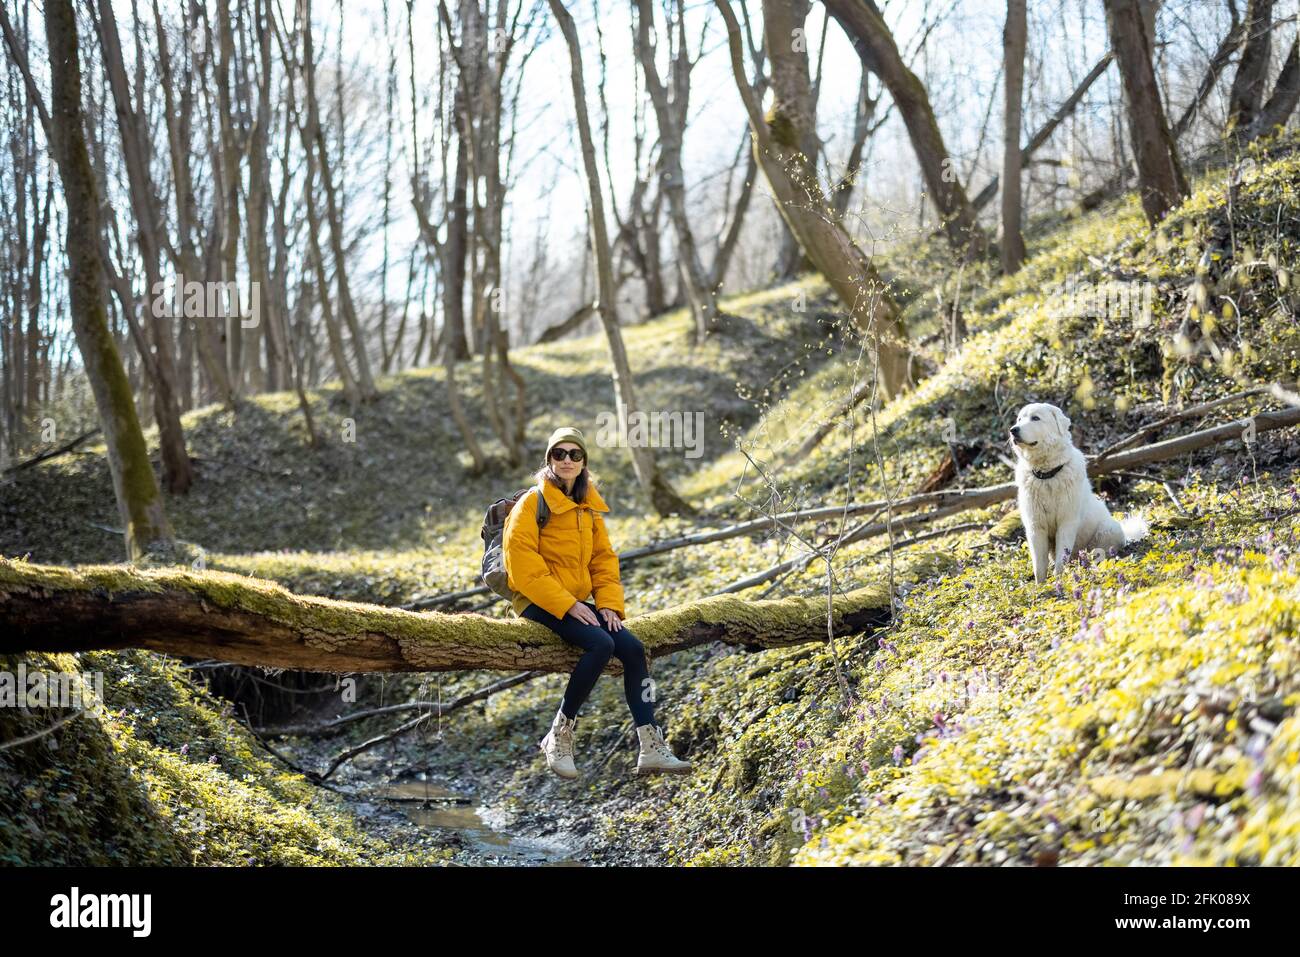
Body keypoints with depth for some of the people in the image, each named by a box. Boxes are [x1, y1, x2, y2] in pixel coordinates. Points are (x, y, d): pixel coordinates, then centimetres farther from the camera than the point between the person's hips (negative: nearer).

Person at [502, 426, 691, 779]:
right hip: (537, 601, -7)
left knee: (633, 647, -11)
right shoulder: (533, 503, -9)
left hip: (575, 602, 7)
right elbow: (523, 565, -16)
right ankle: (559, 734, -17)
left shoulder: (589, 508, 13)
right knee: (601, 643, -29)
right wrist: (567, 604, -20)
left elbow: (604, 559, 15)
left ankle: (651, 748, -10)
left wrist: (608, 603, -1)